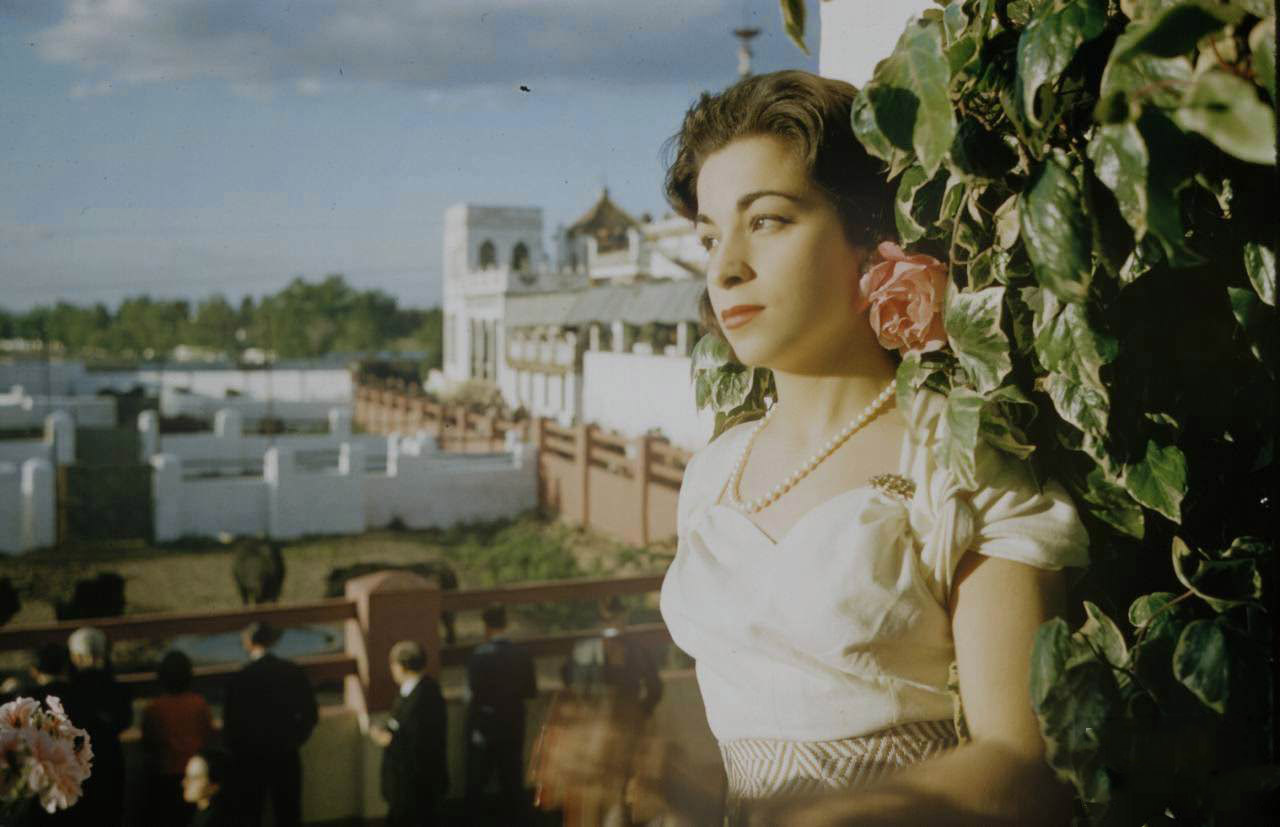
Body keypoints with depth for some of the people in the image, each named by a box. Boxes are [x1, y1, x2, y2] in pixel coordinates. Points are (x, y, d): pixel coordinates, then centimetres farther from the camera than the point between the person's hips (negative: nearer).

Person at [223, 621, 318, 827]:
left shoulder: (239, 679, -16)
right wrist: (294, 739, 10)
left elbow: (230, 724, -11)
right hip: (286, 756, 3)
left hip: (251, 758, -3)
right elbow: (310, 713, -3)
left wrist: (238, 750, 6)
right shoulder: (293, 671, -6)